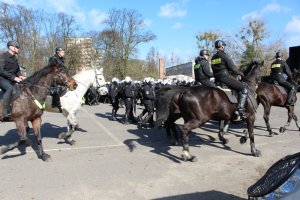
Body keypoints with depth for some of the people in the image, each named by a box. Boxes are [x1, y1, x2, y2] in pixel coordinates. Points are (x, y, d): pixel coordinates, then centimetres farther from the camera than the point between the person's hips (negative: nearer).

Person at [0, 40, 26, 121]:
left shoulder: (15, 58, 13)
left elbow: (17, 70, 22)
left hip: (12, 80, 8)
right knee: (10, 88, -35)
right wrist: (14, 77, -23)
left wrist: (20, 76, 0)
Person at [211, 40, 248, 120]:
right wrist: (240, 73, 6)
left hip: (217, 79, 9)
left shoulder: (213, 57, 16)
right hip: (225, 77, -9)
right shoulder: (224, 55, -8)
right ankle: (240, 109, -22)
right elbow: (232, 67, -11)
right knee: (244, 89, -9)